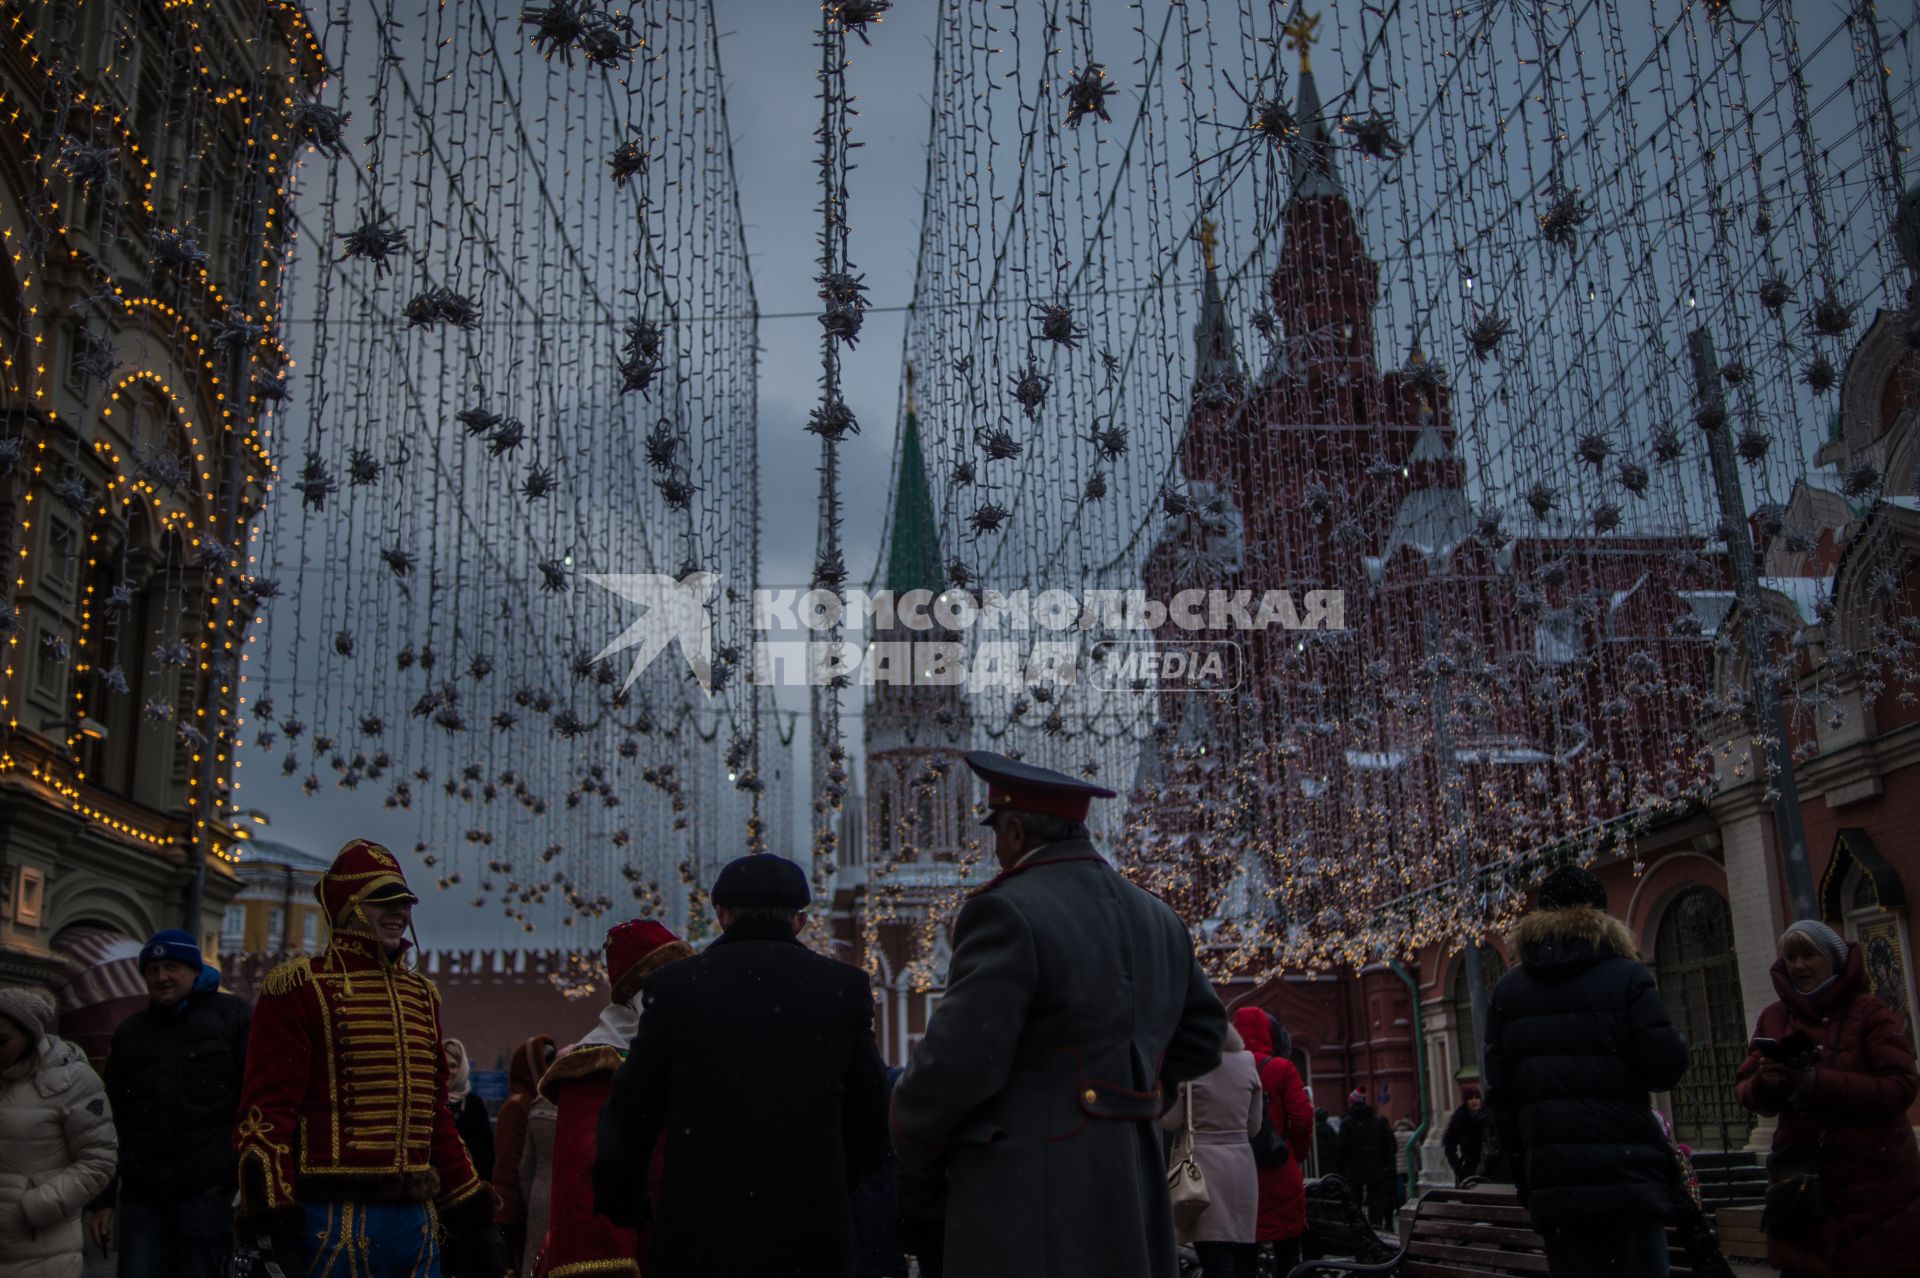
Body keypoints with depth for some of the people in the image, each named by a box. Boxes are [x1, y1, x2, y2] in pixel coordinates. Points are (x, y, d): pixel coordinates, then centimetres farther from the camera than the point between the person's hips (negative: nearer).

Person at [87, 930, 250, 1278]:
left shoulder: (234, 1016, 3)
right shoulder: (130, 1033, 18)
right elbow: (112, 1120, 20)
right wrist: (102, 1198, 15)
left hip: (208, 1192, -4)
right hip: (142, 1197, 4)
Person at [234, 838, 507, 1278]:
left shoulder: (421, 995, 17)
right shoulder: (301, 989, -4)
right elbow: (264, 1114, -10)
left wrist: (473, 1220, 17)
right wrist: (272, 1228, -18)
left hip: (418, 1220, 7)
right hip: (334, 1221, -6)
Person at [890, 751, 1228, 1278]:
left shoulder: (1009, 912, -14)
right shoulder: (1156, 918, 12)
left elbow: (958, 1061, -18)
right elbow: (1202, 1030, 22)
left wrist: (915, 1141, -1)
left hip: (1028, 1194, -8)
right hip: (1133, 1188, 8)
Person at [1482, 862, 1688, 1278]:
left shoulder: (1507, 990, 9)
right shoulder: (1626, 977, -3)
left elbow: (1499, 1092, 7)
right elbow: (1666, 1069, -7)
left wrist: (1522, 1174, 12)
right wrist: (1675, 1040, 15)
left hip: (1552, 1174, 3)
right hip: (1626, 1169, -3)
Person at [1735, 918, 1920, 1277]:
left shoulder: (1870, 1012, -1)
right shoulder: (1774, 1018, 10)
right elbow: (1745, 1091, 8)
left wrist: (1819, 1082, -22)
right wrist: (1765, 1082, -16)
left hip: (1875, 1181, -3)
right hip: (1802, 1182, 3)